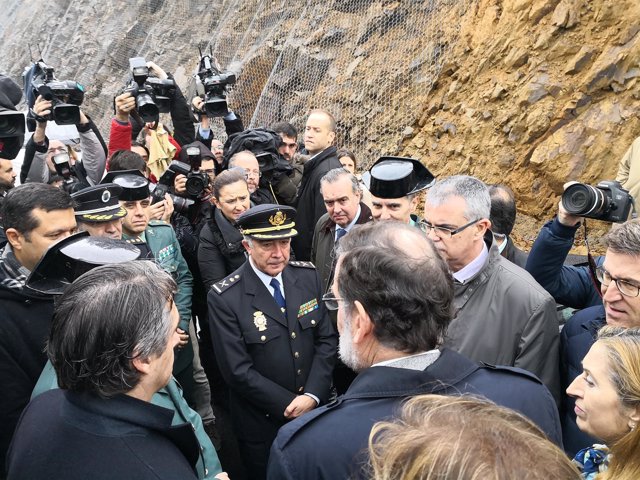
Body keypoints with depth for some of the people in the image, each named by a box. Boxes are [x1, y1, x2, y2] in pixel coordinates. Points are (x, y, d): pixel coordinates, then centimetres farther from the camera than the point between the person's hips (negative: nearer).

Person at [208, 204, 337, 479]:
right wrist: (290, 404, -17)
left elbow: (326, 339, -3)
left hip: (316, 409, 4)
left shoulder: (308, 276, -5)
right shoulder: (224, 298, -18)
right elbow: (238, 370, -18)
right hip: (262, 423, -3)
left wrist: (312, 395, -14)